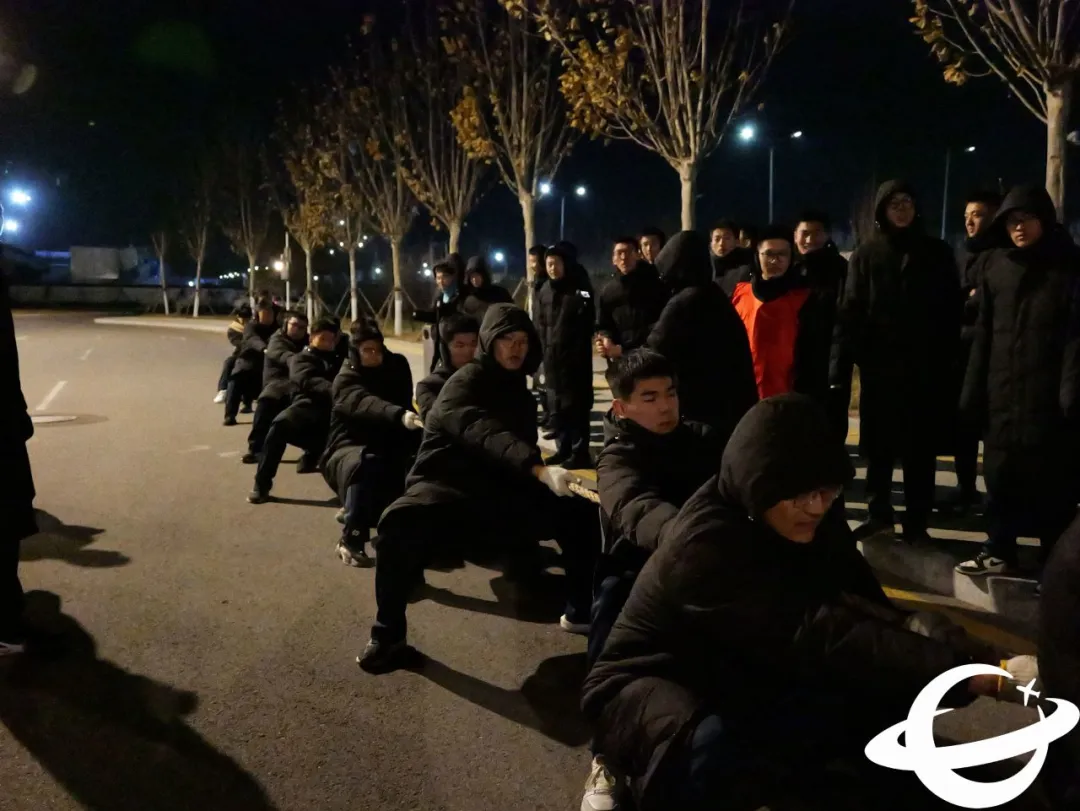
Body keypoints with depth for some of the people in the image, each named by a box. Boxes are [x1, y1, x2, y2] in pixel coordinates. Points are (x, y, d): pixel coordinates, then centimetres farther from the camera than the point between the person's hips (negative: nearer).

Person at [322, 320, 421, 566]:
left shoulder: (396, 367, 2)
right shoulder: (346, 379, -16)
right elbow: (367, 404, -37)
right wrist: (402, 416, -56)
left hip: (386, 447, 6)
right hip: (349, 448, -6)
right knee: (365, 464, -39)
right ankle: (351, 540, -34)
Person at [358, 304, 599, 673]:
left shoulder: (519, 393, 14)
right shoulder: (466, 383, -12)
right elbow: (486, 435, -33)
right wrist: (538, 469, -46)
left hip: (502, 491, 7)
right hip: (448, 486, -6)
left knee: (580, 513, -5)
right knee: (400, 522, -38)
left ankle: (582, 612, 13)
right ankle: (388, 635, -19)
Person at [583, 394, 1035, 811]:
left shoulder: (812, 524, -7)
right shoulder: (704, 544, -32)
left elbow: (868, 609, -12)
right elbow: (816, 637, -39)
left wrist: (975, 658, -31)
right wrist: (970, 673, -44)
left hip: (744, 679, 8)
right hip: (652, 685, -7)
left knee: (891, 685, -14)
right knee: (717, 757, -42)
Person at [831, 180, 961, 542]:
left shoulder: (938, 253, 6)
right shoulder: (866, 254, 3)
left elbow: (951, 313, 4)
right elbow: (849, 312, -4)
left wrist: (948, 363, -4)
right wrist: (840, 366, -13)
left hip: (925, 367, 0)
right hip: (879, 365, 0)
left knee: (921, 449, 6)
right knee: (878, 446, 10)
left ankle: (916, 523, 16)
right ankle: (879, 513, 25)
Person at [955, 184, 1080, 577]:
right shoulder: (994, 265, 11)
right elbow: (983, 334, 10)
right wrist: (973, 392, 5)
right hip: (1002, 394, 3)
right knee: (1000, 475, 8)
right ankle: (999, 549, 20)